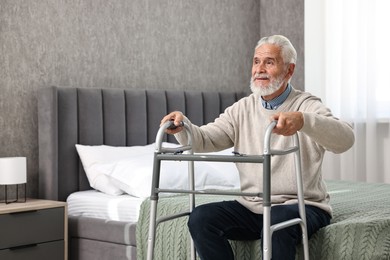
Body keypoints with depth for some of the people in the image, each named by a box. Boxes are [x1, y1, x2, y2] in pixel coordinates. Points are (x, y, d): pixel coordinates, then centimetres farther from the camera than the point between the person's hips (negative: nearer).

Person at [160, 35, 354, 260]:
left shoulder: (307, 105, -6)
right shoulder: (242, 109, 10)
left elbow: (345, 139, -25)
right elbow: (203, 140, 1)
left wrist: (302, 120, -45)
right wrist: (183, 126, -23)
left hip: (300, 206, -5)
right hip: (251, 207, 5)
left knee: (276, 225, -36)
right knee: (200, 219, -15)